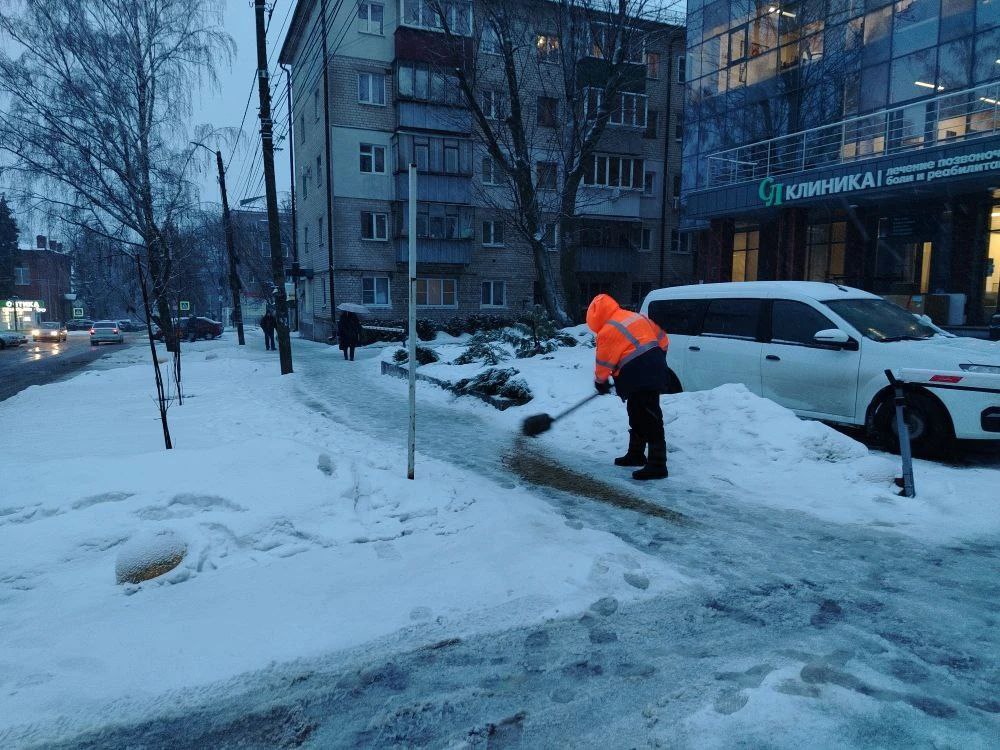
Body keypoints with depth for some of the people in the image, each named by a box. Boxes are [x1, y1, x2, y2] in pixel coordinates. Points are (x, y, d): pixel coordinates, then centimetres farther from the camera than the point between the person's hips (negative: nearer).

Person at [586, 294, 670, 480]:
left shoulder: (608, 331, -8)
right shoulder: (636, 317, 17)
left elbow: (603, 363, -1)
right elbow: (662, 339, 21)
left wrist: (600, 382, 16)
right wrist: (655, 361, 29)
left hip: (639, 377, -10)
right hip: (655, 370, 10)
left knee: (650, 420, -9)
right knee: (637, 415, 20)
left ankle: (657, 465, -9)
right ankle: (636, 454, 33)